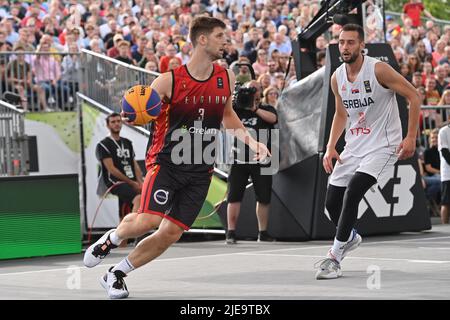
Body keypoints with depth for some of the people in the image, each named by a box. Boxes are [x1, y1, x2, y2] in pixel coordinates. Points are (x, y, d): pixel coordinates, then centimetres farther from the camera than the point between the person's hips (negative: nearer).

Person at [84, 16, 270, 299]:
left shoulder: (226, 78, 4)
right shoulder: (170, 80, -11)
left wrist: (251, 141, 13)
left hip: (201, 170, 5)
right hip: (167, 161, -4)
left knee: (171, 233, -2)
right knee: (148, 220, -23)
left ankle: (117, 274, 15)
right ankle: (111, 238, 11)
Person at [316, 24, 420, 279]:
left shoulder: (378, 70, -16)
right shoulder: (337, 78, 3)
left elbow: (414, 96, -11)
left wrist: (411, 138, -16)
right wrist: (331, 148, 6)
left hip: (382, 146, -7)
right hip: (354, 147, 7)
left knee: (352, 193, -25)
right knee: (332, 202, 7)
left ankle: (334, 257, -18)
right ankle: (351, 237, 40)